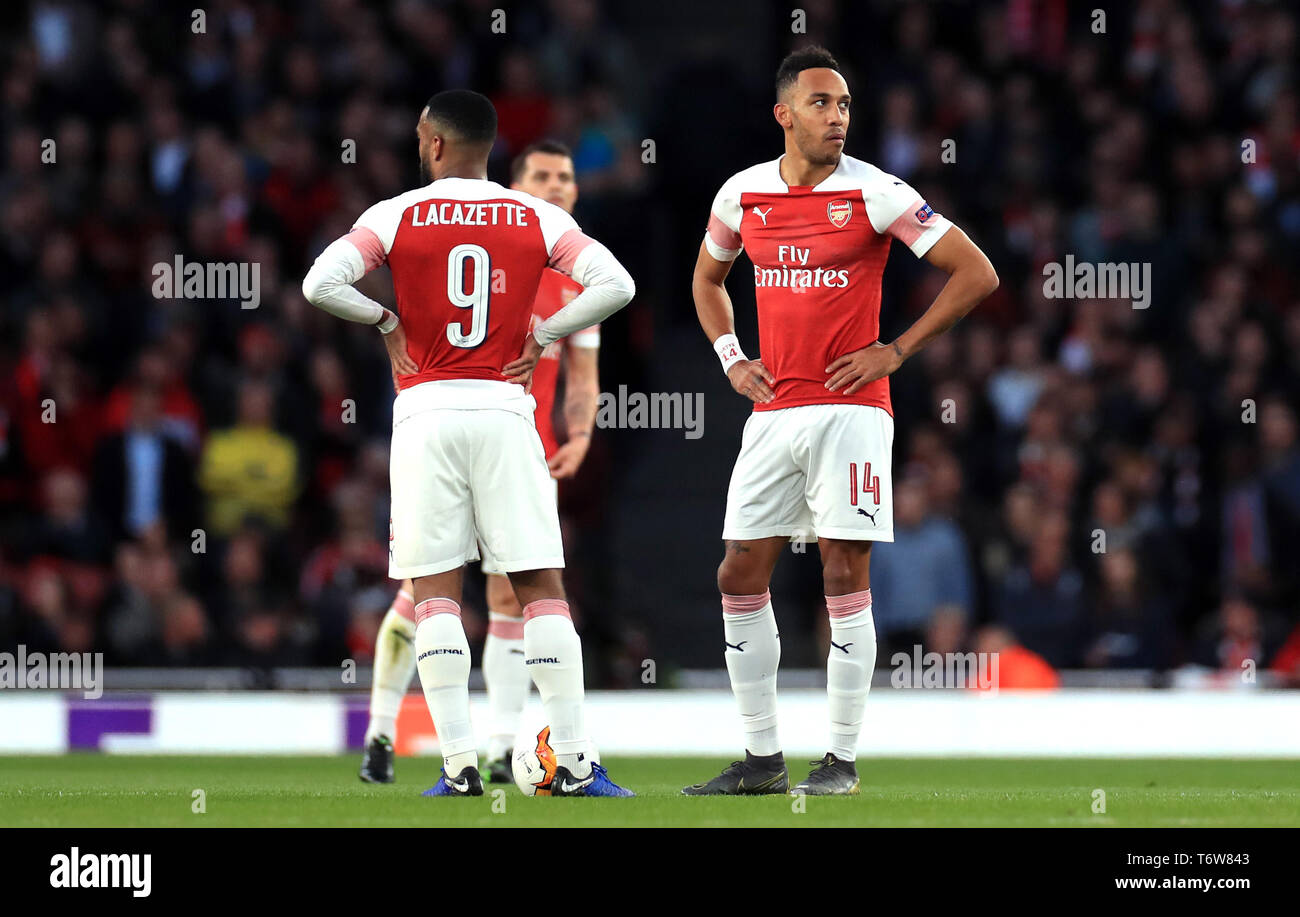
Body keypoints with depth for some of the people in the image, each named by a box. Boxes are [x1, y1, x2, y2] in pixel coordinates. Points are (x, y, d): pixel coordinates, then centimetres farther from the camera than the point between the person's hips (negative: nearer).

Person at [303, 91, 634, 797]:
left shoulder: (399, 216, 0)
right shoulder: (537, 218, 5)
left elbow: (321, 283, -11)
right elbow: (615, 285, -6)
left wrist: (386, 322, 5)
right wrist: (544, 334, 6)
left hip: (425, 412, -1)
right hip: (505, 412, 1)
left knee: (436, 591, 2)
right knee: (540, 586, 3)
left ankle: (459, 765, -5)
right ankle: (573, 761, -3)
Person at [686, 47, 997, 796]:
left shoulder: (874, 193, -7)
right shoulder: (743, 195, 6)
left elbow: (977, 274, -7)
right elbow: (708, 278, 27)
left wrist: (896, 351, -8)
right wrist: (731, 360, 12)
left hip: (848, 409, -5)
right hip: (773, 414, 5)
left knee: (846, 577, -5)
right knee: (741, 577, 3)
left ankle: (843, 759, 2)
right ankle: (763, 757, 12)